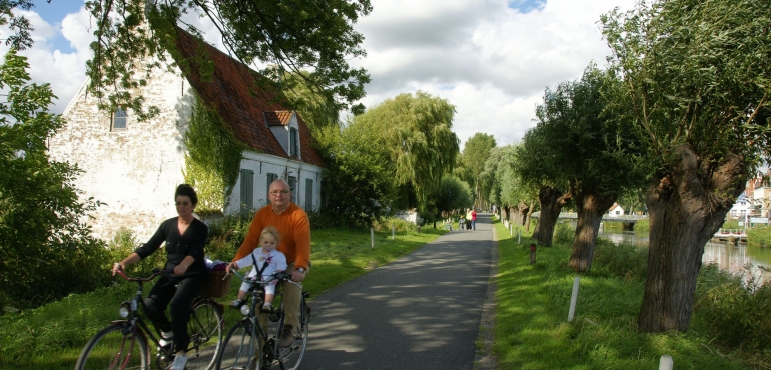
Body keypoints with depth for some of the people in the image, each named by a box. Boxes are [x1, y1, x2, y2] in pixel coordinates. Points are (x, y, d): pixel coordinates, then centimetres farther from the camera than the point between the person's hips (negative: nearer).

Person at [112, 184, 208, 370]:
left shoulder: (200, 228, -7)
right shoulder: (167, 225, 4)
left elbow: (194, 252, -25)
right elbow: (148, 248, -1)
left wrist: (183, 265, -48)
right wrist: (124, 262, -17)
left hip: (192, 275, -4)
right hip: (170, 275, 4)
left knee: (177, 306, -31)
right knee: (150, 305, -21)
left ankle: (181, 352, -15)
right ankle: (167, 331, 10)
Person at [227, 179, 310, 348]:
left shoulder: (298, 215, -19)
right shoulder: (262, 214, -6)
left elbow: (303, 244, -29)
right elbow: (250, 240, -12)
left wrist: (299, 269, -44)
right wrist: (236, 261, -26)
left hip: (294, 263, -4)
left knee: (292, 285, -32)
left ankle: (289, 329, -18)